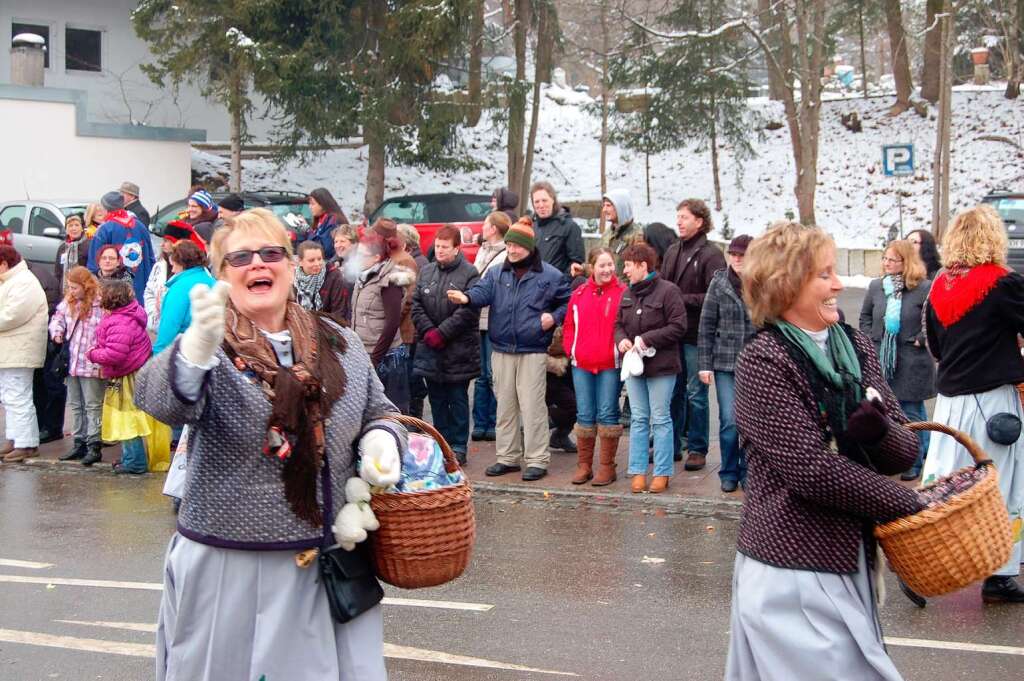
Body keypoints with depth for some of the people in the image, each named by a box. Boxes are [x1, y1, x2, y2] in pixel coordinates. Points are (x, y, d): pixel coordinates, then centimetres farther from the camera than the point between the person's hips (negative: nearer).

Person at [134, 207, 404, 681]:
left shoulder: (340, 345, 7)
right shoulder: (208, 348, -7)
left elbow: (378, 412, 19)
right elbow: (160, 397, -28)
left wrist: (381, 440, -5)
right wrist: (200, 344, -49)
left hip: (328, 565, 3)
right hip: (226, 567, -3)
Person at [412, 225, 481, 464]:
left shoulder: (469, 274, -6)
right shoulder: (426, 272, 11)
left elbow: (468, 311, -14)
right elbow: (416, 304, 6)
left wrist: (441, 333, -16)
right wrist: (427, 331, -8)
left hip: (458, 349, -5)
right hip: (430, 348, 5)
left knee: (457, 399, 3)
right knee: (436, 399, 11)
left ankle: (458, 447, 10)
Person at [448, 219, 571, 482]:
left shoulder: (550, 276, 1)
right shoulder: (497, 274, 9)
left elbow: (567, 302, 10)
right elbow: (483, 292, -8)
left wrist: (554, 317, -8)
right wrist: (466, 297, -29)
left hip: (533, 352, -4)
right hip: (501, 351, 4)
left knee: (532, 406, -6)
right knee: (505, 405, 10)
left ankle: (537, 460, 2)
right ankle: (508, 457, 20)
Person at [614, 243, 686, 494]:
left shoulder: (667, 290, -11)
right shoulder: (627, 293, 9)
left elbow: (678, 326, -15)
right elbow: (618, 324, 15)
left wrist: (647, 339, -19)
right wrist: (621, 340, -7)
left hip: (661, 366, -6)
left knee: (661, 419, 2)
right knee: (638, 419, 9)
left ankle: (662, 473, 9)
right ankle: (638, 471, 14)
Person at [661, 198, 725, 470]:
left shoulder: (711, 254, -10)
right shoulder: (672, 251, 12)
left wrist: (683, 300, -17)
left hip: (696, 335, -6)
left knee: (696, 394, 2)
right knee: (673, 391, 13)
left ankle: (697, 448, 12)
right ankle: (671, 445, 22)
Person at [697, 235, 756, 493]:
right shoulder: (719, 283, 1)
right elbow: (706, 326, 3)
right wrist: (704, 364, -1)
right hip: (725, 363, 0)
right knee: (729, 421, 0)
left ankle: (747, 472, 19)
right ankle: (729, 473, 16)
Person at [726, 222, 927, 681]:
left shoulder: (856, 347, 8)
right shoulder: (763, 362, -13)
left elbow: (905, 450, 6)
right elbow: (810, 470, -18)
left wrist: (879, 431, -17)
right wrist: (909, 504, -11)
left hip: (852, 563, 7)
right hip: (793, 572, -7)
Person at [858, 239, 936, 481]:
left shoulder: (925, 288, -10)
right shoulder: (876, 286, 6)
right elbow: (865, 316, 15)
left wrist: (920, 340, -12)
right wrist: (870, 339, 4)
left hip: (912, 361, -4)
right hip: (881, 359, 5)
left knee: (911, 414, 3)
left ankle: (914, 463, 14)